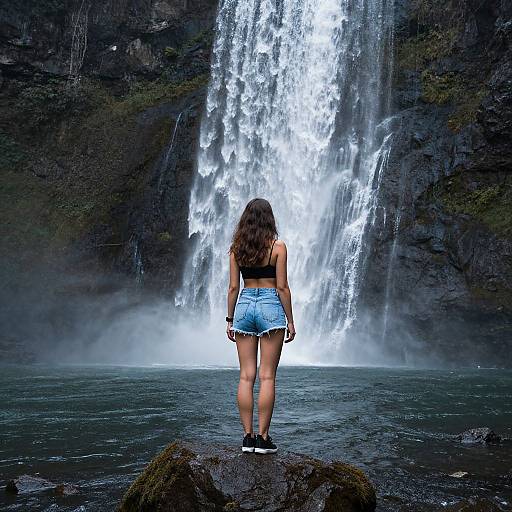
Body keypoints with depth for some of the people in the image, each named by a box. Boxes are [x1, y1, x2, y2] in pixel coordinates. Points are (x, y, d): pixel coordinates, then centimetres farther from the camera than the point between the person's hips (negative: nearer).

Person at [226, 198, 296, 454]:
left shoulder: (236, 248, 4)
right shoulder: (277, 246, -4)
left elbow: (233, 287, 5)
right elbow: (282, 287, -6)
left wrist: (230, 320, 11)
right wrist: (290, 320, 1)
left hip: (244, 306, 3)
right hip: (270, 306, -3)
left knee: (246, 376, 5)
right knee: (267, 376, 0)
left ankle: (247, 437, 7)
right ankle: (263, 438, 2)